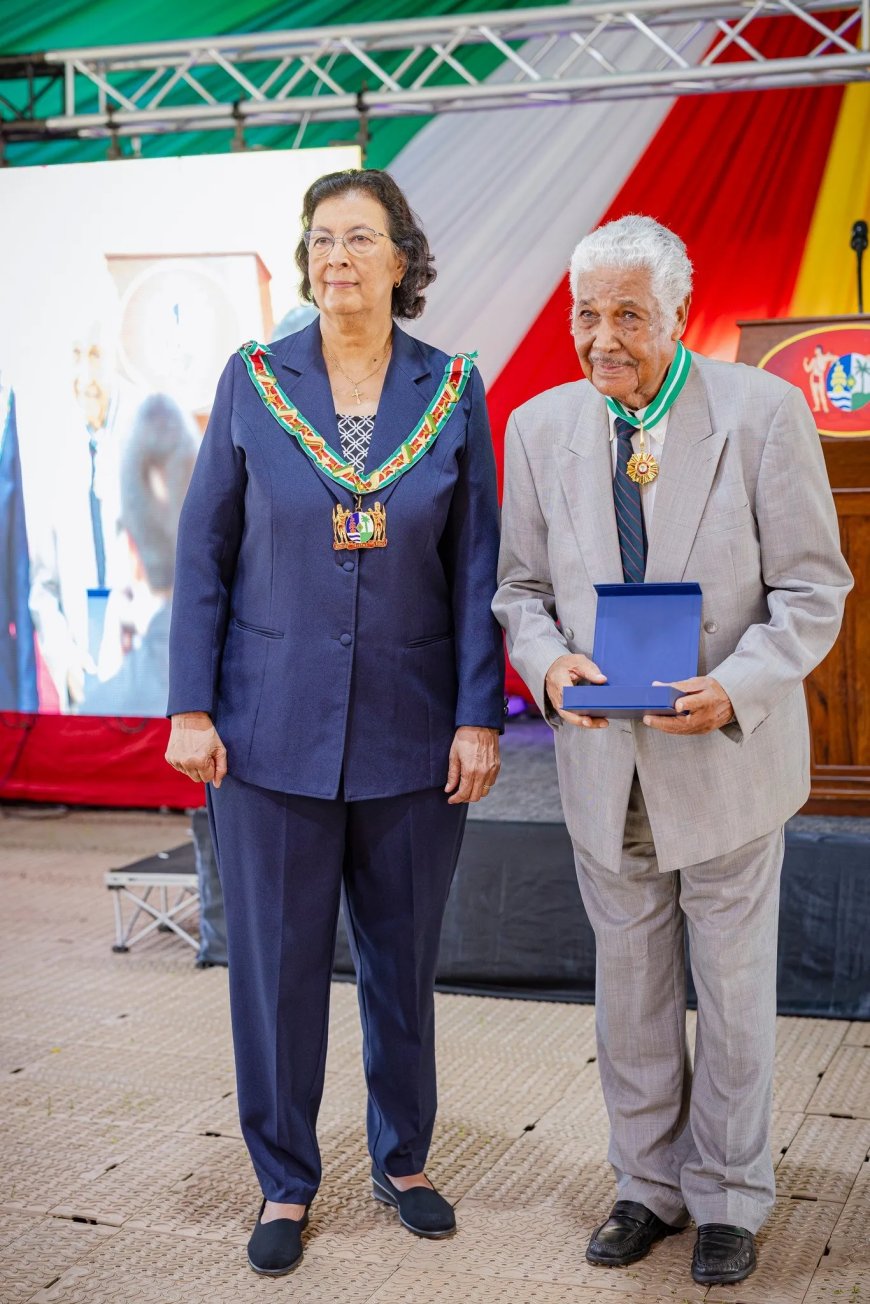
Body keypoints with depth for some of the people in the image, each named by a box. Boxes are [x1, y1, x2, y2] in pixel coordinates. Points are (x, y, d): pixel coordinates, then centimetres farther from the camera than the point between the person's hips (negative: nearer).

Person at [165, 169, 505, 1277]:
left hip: (412, 733, 1)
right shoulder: (253, 381, 0)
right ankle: (286, 1185, 25)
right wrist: (191, 707, -3)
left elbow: (477, 568, 1)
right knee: (277, 965, 6)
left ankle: (403, 1161, 33)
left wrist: (479, 718, -4)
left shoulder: (453, 392, 0)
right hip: (272, 729, 0)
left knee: (404, 960, 12)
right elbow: (203, 553, 2)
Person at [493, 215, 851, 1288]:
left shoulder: (764, 413, -10)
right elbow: (521, 586, 8)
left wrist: (735, 689, -23)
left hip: (728, 755, -3)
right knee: (628, 988, 15)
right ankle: (649, 1185, 33)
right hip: (604, 758, 3)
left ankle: (728, 1199, 29)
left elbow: (813, 589, -8)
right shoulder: (540, 427, 1)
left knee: (733, 988, 10)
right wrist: (549, 660, -13)